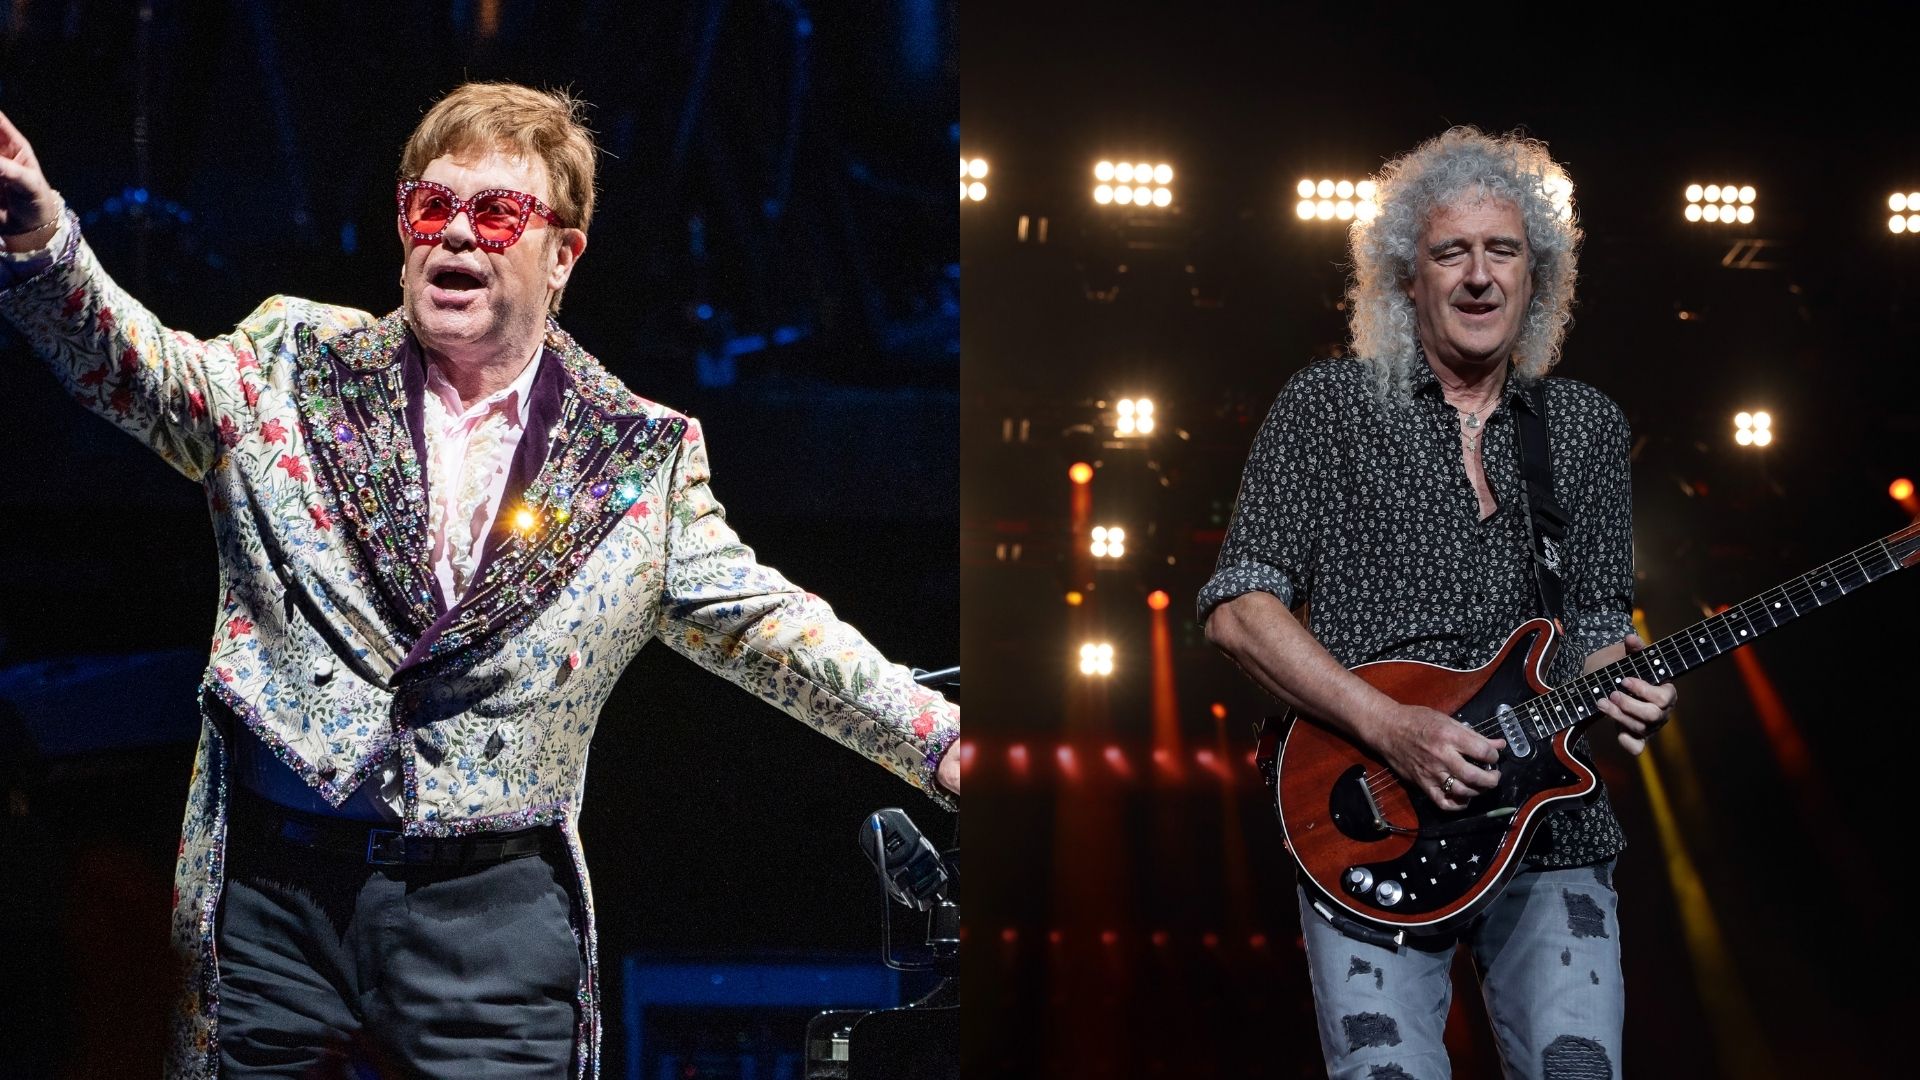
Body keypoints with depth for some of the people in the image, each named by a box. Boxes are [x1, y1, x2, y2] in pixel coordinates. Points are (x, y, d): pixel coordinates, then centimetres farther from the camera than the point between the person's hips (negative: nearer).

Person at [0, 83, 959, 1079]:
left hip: (497, 916, 0)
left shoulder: (642, 460, 7)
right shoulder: (294, 367, 9)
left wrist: (939, 742, -2)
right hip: (270, 887, 1)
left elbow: (765, 623, 7)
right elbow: (139, 369, -2)